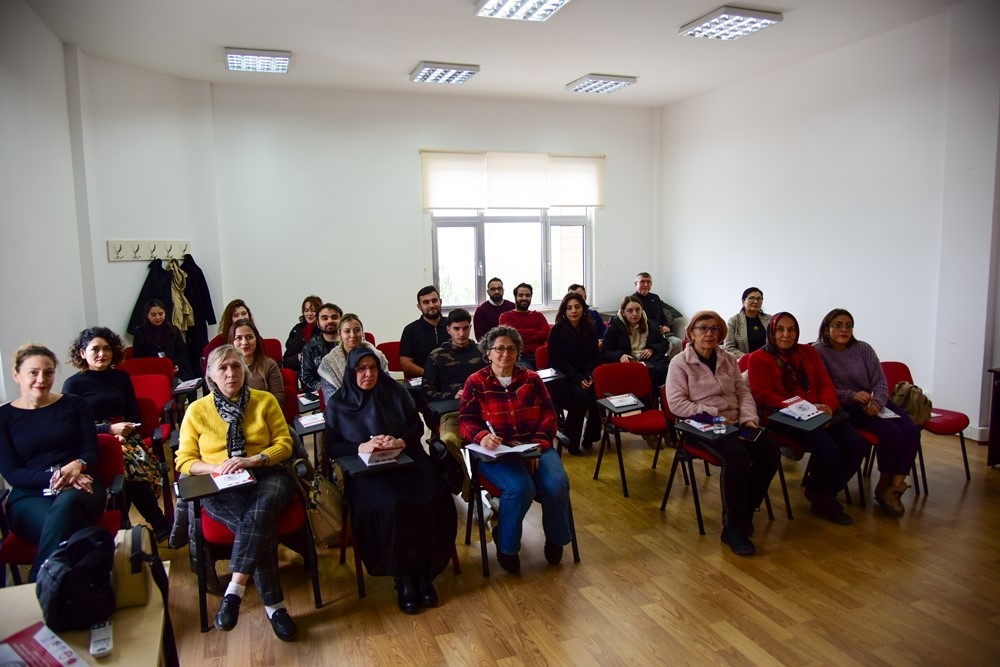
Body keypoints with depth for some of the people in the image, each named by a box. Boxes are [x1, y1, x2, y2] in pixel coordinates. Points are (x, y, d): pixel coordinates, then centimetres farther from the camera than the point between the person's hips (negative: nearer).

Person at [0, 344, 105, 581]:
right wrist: (54, 477, -16)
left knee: (65, 504, -37)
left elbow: (91, 451, 8)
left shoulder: (75, 405, 13)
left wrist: (78, 465, -17)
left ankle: (40, 581, -33)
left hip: (80, 487, 1)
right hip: (29, 496, 0)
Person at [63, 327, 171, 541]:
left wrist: (126, 431, -7)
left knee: (146, 466, -31)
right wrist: (110, 429, -14)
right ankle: (161, 526, -21)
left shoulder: (121, 377, 16)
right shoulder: (73, 384, 5)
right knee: (134, 468, -32)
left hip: (125, 435, 3)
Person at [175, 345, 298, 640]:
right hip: (219, 487, -1)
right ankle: (274, 606, -24)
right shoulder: (197, 410, 9)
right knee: (260, 525, -31)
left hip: (266, 476, 1)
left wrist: (253, 460, -13)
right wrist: (217, 467, -12)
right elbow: (185, 462, 8)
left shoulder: (265, 401, 9)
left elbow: (284, 444, 6)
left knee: (260, 511, -36)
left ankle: (234, 591, -35)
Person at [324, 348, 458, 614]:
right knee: (391, 506, -33)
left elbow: (417, 425, 9)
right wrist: (361, 447, -15)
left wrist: (401, 441, -13)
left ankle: (424, 573, -10)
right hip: (367, 470, -2)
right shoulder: (338, 404, 8)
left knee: (433, 501, -26)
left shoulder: (395, 391, 10)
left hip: (408, 461, 2)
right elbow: (331, 446, 3)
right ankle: (403, 578, -15)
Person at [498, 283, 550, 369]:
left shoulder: (538, 315, 23)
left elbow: (547, 334, 5)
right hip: (520, 358, -4)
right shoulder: (506, 316, 12)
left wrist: (523, 336, -4)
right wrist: (536, 332, 3)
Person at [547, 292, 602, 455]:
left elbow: (595, 356, 10)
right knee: (580, 395, -33)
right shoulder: (557, 331, -4)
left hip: (585, 376, 4)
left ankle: (590, 438, -4)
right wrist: (578, 378, -18)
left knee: (598, 394, -27)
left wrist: (589, 375, -10)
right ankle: (572, 443, -16)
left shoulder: (589, 329, 9)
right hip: (562, 378, -4)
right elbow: (556, 361, -8)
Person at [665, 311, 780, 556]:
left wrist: (749, 418, -5)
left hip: (735, 423, 6)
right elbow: (676, 403, -11)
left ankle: (745, 512, 0)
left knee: (770, 452, -20)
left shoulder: (728, 360, 16)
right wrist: (714, 415, -16)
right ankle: (733, 528, -18)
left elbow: (743, 393, 14)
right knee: (738, 457, -32)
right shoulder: (680, 363, -2)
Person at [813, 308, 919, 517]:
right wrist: (851, 396, -24)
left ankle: (894, 487, -10)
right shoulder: (818, 351, -6)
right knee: (892, 433, -24)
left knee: (911, 431, -18)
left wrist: (876, 402, -17)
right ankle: (884, 485, -1)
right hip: (843, 408, -6)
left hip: (872, 403, 6)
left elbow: (880, 381, 3)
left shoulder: (863, 348, 7)